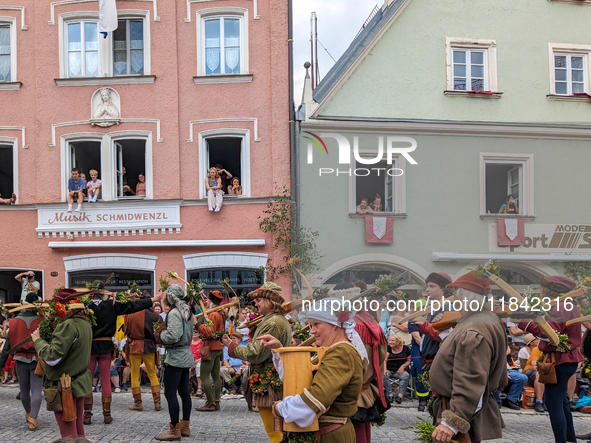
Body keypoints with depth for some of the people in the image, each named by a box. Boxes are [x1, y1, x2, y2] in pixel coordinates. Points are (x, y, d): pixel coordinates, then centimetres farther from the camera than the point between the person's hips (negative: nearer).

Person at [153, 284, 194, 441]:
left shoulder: (174, 313, -17)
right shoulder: (187, 312, 12)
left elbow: (173, 336, -26)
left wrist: (161, 334, -7)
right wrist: (165, 330, 12)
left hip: (176, 357, -10)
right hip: (186, 355, 10)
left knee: (170, 393, -5)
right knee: (184, 392, 13)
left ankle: (175, 430, -3)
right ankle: (185, 426, 20)